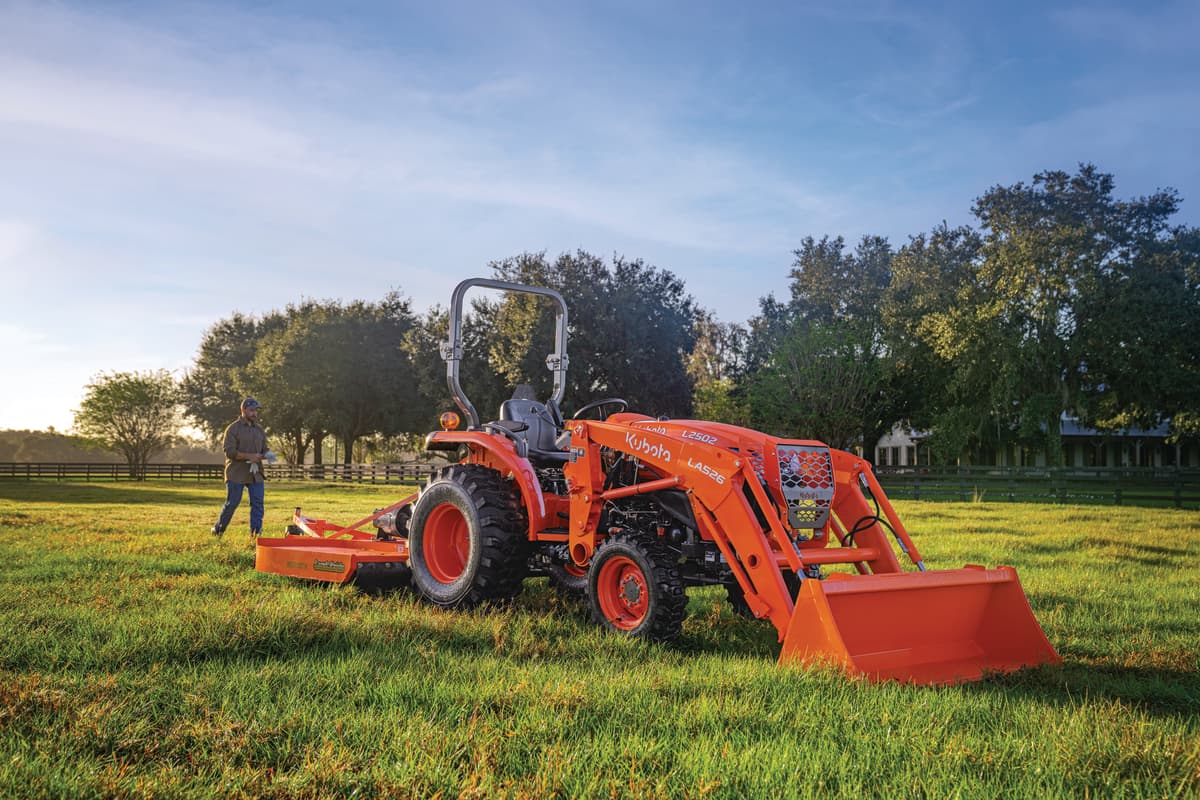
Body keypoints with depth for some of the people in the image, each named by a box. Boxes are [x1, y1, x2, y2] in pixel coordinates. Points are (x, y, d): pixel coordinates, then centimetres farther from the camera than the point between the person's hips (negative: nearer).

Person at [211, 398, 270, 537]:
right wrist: (249, 456, -20)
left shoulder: (260, 430, 14)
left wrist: (267, 454, -4)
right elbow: (229, 451, -13)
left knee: (257, 503, -2)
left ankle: (255, 532, 2)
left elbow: (264, 449, 20)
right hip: (236, 474, -5)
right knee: (231, 503, 1)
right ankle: (218, 530, 20)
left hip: (256, 473, 5)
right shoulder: (233, 429, -5)